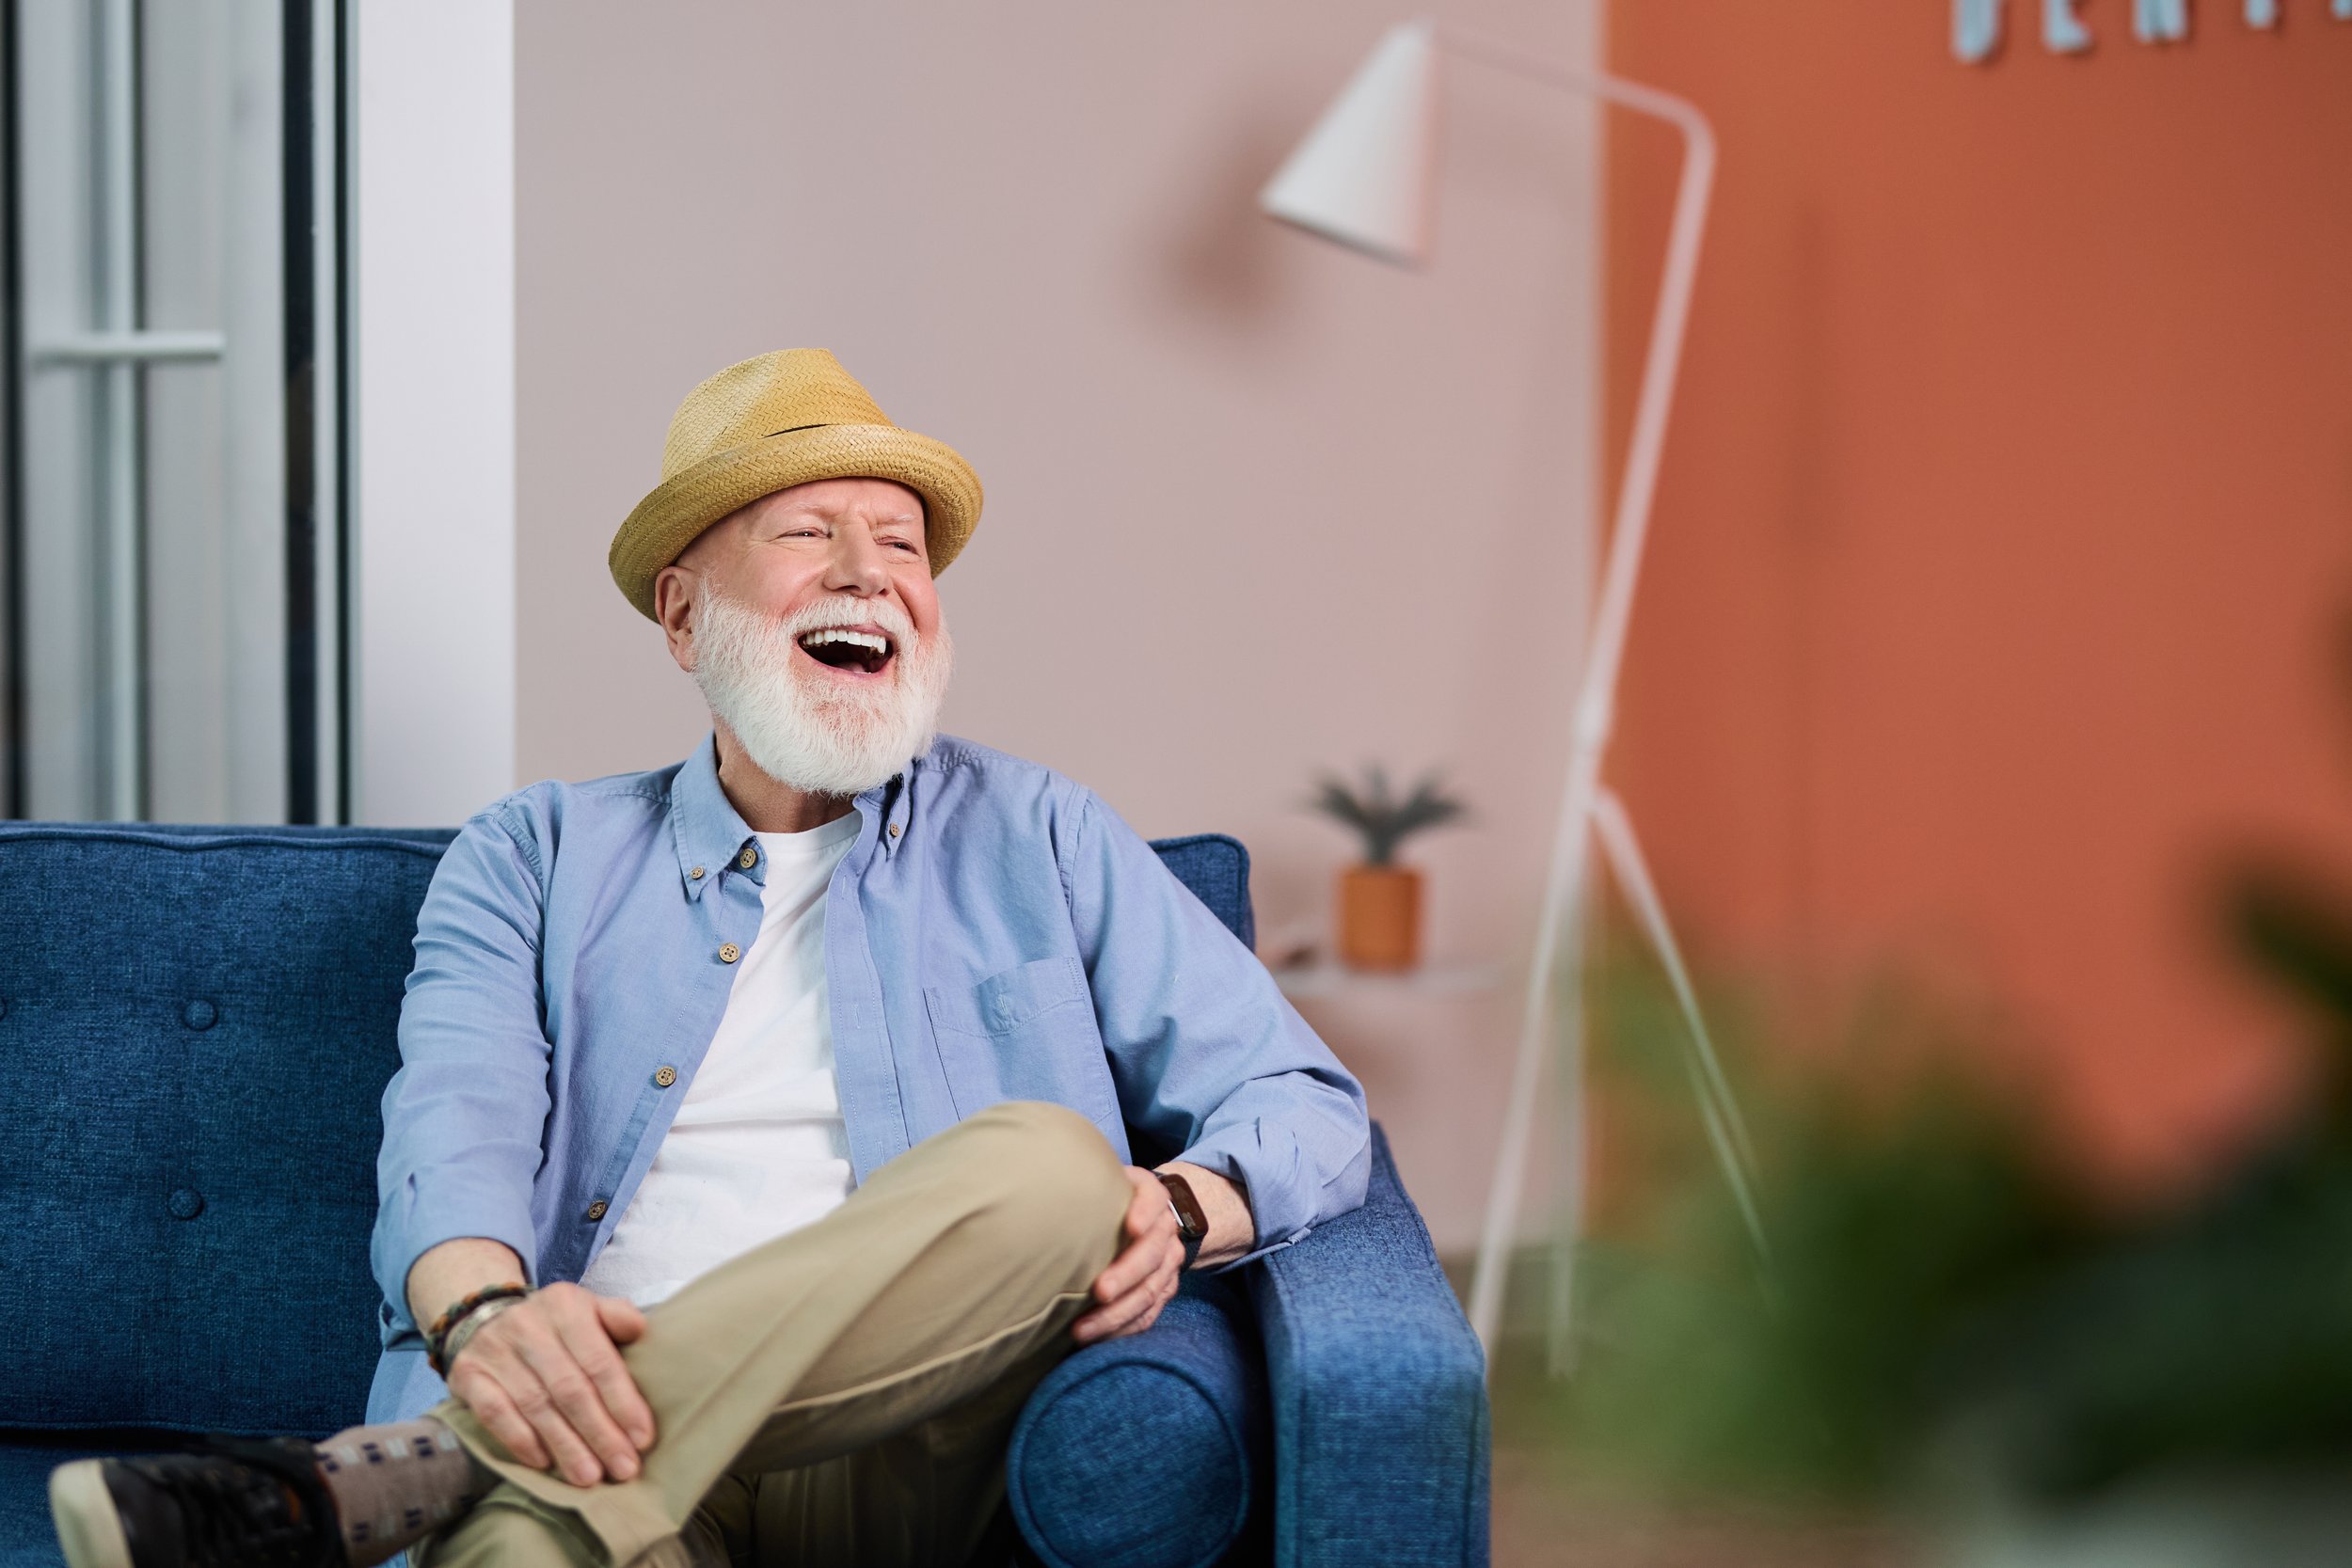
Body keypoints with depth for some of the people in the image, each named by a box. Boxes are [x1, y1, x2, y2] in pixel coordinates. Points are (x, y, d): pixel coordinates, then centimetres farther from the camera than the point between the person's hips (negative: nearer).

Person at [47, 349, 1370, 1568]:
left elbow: (1307, 1108, 16)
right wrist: (481, 1311, -25)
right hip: (605, 1430, -3)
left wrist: (1175, 1207, -9)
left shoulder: (1037, 839, 20)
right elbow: (459, 1115, 0)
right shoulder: (536, 859, 20)